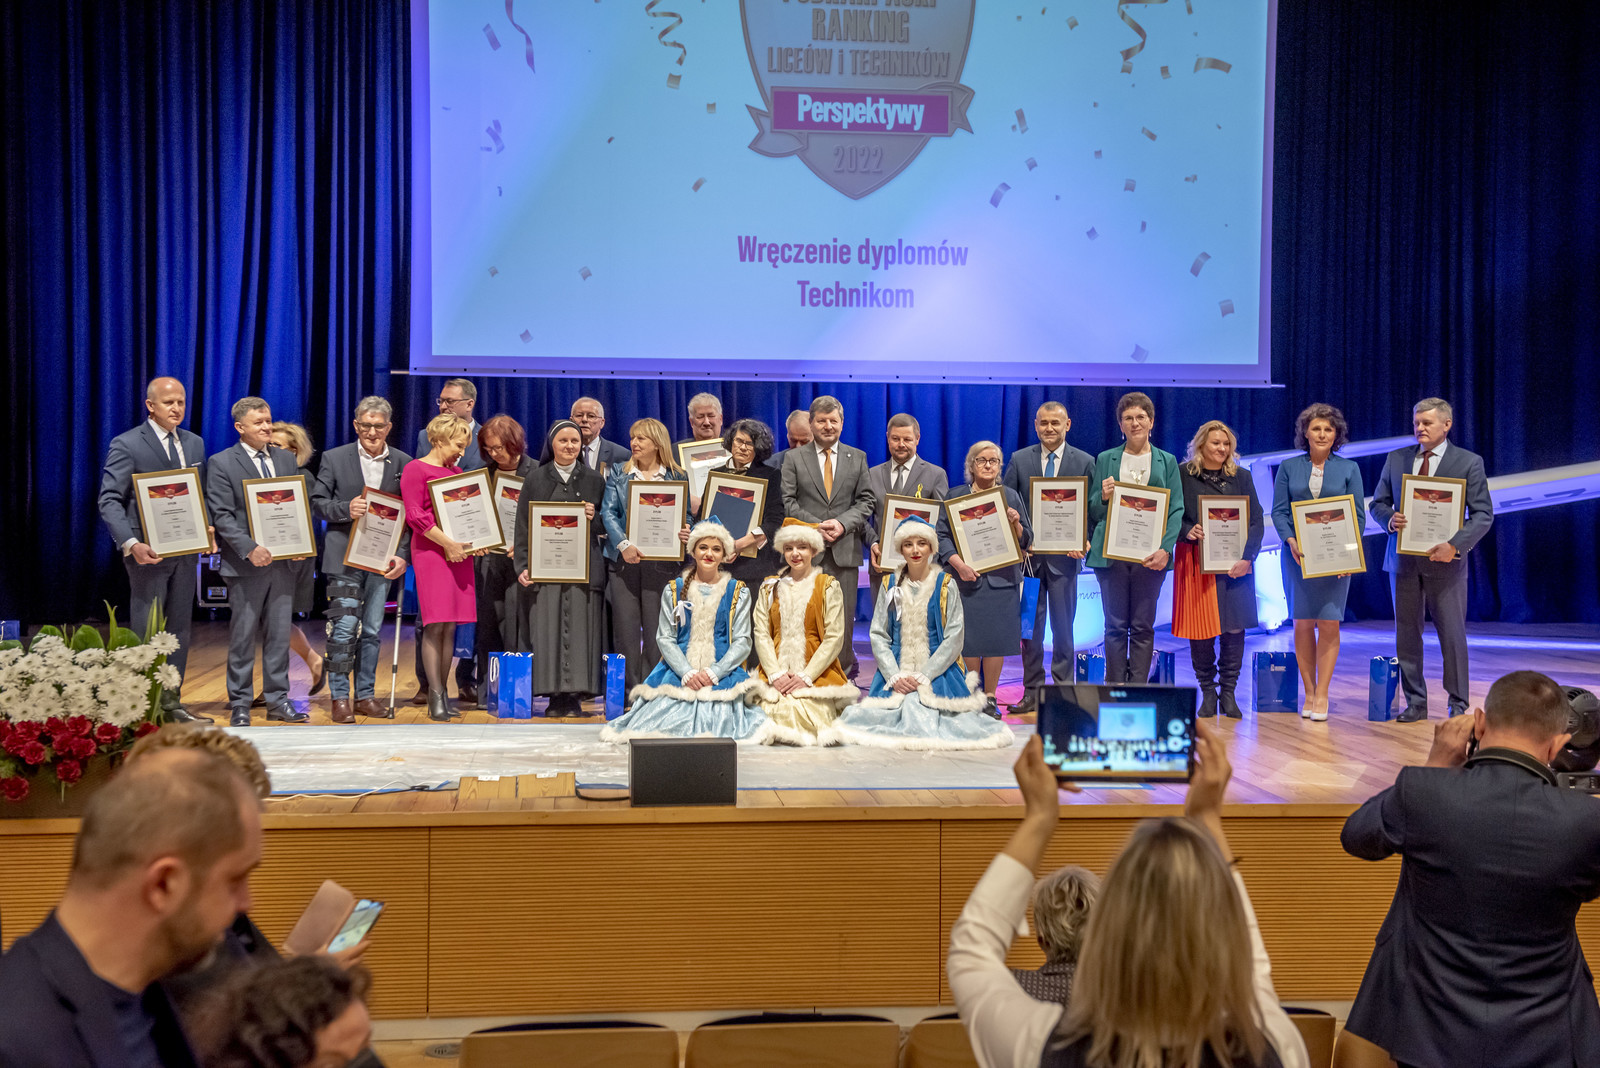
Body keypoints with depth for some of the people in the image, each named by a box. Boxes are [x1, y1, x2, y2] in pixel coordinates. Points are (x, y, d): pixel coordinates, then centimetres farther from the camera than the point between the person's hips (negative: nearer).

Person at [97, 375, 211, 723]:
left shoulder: (194, 443, 12)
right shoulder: (126, 445, -6)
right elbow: (110, 501, -11)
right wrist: (131, 544, -24)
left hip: (185, 550, 6)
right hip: (148, 551, -6)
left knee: (179, 629, 11)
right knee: (146, 631, -1)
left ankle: (171, 703, 19)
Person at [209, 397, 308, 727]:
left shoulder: (287, 459, 13)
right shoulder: (221, 463, -3)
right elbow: (222, 516, -9)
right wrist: (251, 549, -20)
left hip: (284, 561, 4)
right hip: (246, 564, -4)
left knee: (279, 634, 8)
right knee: (242, 637, 2)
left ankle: (277, 699, 17)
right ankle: (239, 704, 11)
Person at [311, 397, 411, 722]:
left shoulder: (404, 463, 6)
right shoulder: (334, 459, 3)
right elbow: (317, 502, 1)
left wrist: (402, 555, -6)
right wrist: (346, 509, -18)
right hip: (345, 558, -2)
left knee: (373, 631, 9)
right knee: (344, 627, -7)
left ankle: (366, 696, 19)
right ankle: (340, 698, 3)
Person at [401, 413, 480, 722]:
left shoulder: (457, 473, 21)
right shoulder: (415, 469, -2)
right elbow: (415, 515, -11)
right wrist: (447, 543, -14)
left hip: (460, 554, 7)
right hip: (430, 551, -7)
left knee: (450, 626, 5)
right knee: (435, 624, -11)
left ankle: (443, 694, 9)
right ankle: (436, 696, -10)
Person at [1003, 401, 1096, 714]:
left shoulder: (1085, 462, 3)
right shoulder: (1019, 460, 6)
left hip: (1064, 557, -1)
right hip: (1027, 556, 1)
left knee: (1063, 629, 3)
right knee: (1030, 629, 6)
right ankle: (1032, 693, 14)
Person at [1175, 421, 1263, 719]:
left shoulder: (1241, 476, 9)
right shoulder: (1183, 475, 4)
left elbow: (1256, 521, 4)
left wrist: (1246, 557, -8)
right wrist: (1187, 532, -19)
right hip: (1196, 562, -1)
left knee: (1234, 627, -1)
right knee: (1200, 628, -1)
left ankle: (1228, 693, 9)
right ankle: (1207, 692, 11)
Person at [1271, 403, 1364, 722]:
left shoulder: (1349, 469, 7)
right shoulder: (1288, 467, 8)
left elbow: (1358, 515, 4)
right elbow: (1278, 510, 3)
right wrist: (1291, 541, -13)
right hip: (1298, 555, 1)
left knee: (1329, 623, -5)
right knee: (1303, 623, 2)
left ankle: (1322, 695, 0)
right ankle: (1308, 692, 11)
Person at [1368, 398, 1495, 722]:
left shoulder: (1469, 462, -1)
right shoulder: (1396, 459, 9)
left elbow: (1483, 514, -5)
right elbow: (1378, 503, 13)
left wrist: (1455, 545, -20)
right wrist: (1389, 519, -11)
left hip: (1444, 560, -3)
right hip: (1403, 560, 3)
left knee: (1452, 635, 1)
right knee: (1407, 634, 7)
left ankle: (1458, 705, 12)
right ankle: (1415, 702, 16)